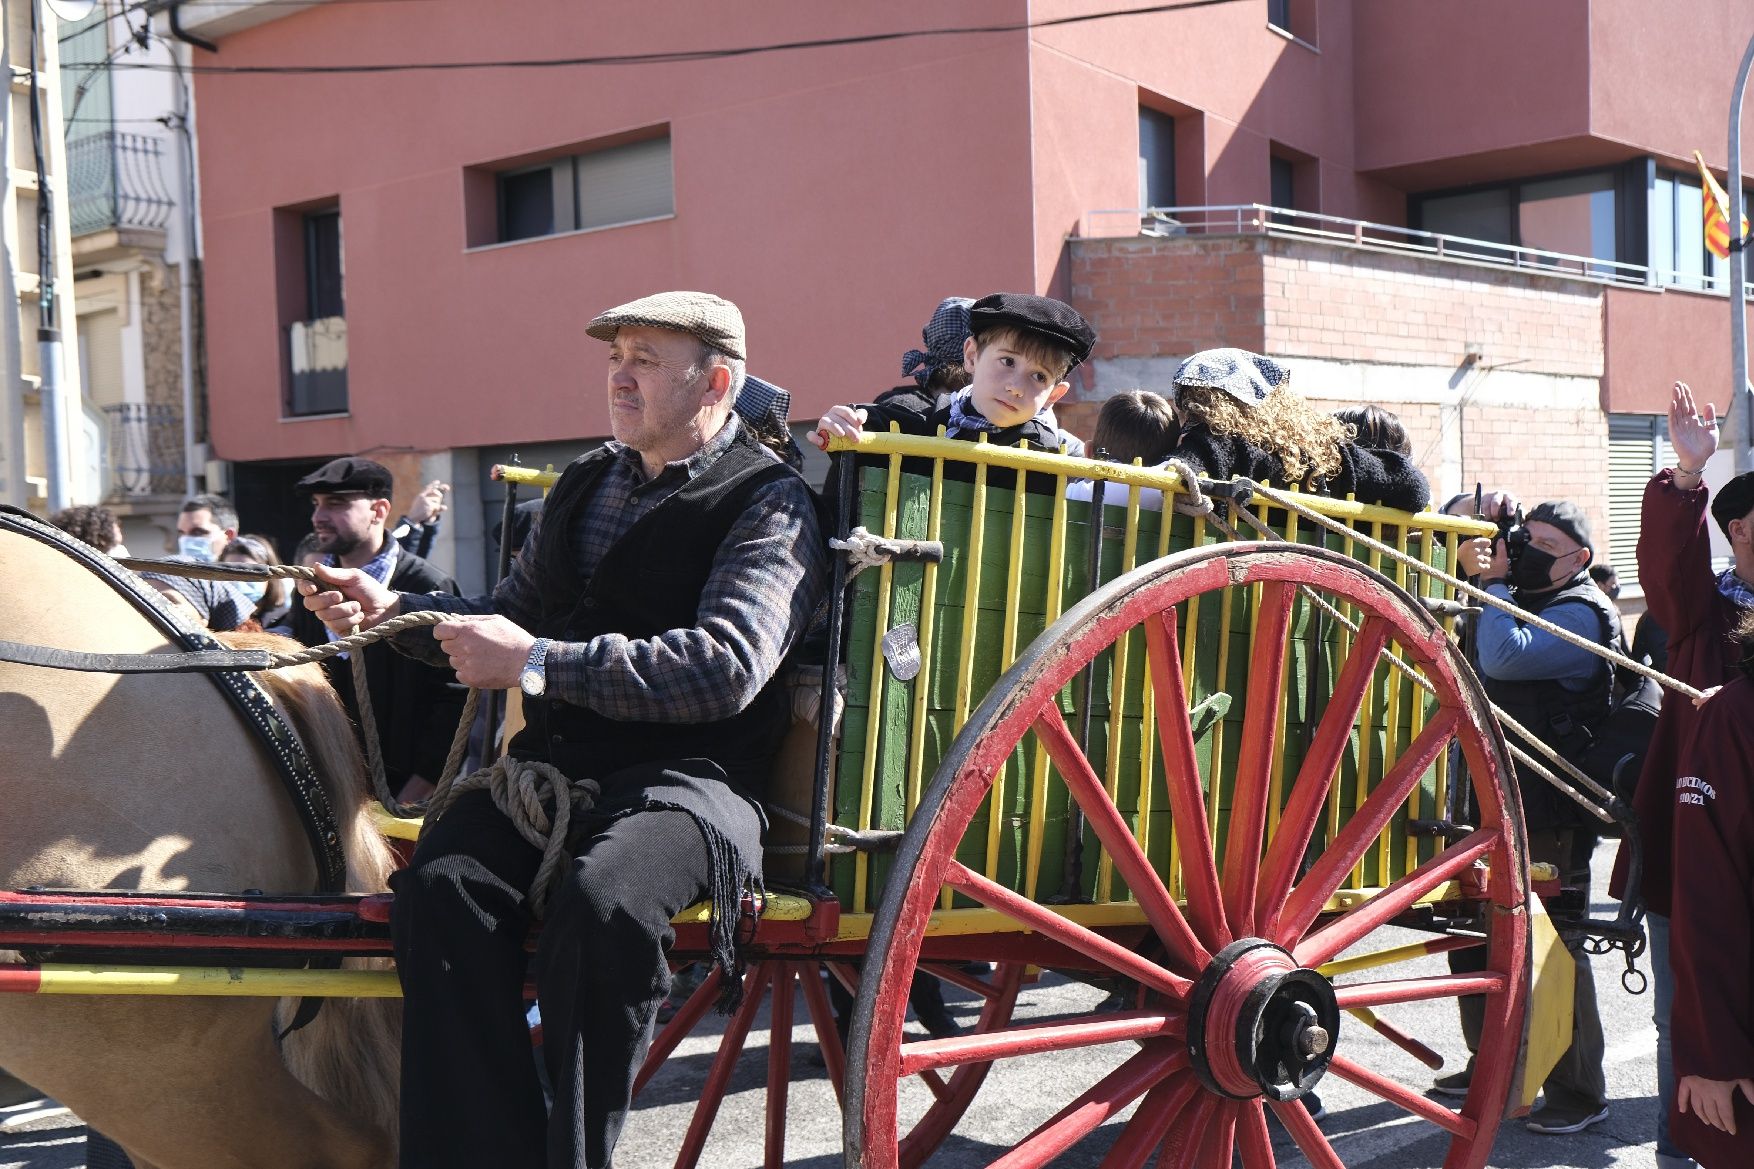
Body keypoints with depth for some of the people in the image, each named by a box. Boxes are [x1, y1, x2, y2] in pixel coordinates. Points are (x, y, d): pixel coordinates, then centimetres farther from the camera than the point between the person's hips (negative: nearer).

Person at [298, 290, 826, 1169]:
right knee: (440, 887, -24)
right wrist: (395, 611, 10)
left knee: (601, 905, -36)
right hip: (555, 761, 6)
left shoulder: (770, 503, -1)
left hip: (690, 775, -5)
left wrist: (535, 661, -19)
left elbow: (725, 667, -17)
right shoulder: (585, 483, 21)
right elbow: (509, 618, 29)